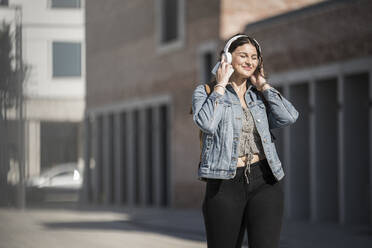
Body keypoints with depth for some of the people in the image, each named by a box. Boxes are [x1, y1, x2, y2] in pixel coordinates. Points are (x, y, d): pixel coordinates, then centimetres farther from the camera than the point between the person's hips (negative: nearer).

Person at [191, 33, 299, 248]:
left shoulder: (260, 94, 17)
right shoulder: (205, 92, 6)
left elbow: (289, 117, -1)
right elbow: (207, 123, -15)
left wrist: (262, 84, 6)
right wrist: (221, 85, -5)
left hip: (265, 182, 2)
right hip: (225, 183, -2)